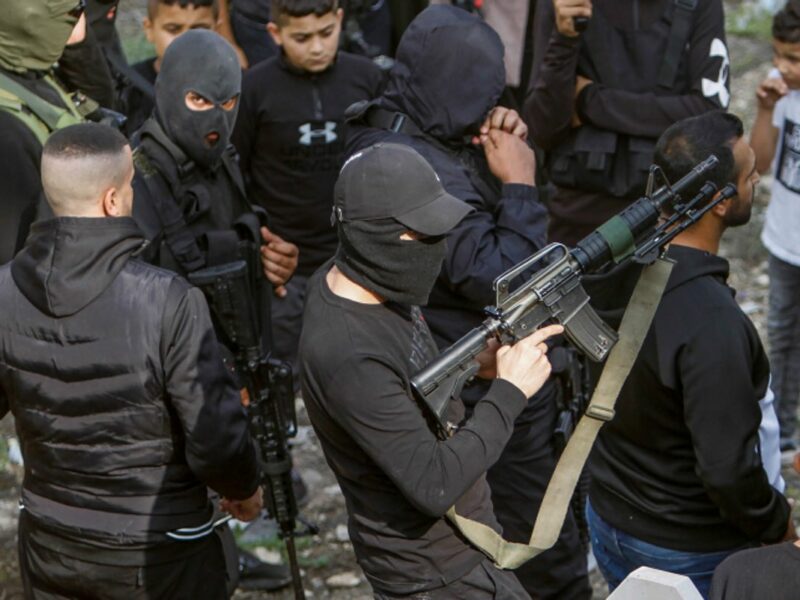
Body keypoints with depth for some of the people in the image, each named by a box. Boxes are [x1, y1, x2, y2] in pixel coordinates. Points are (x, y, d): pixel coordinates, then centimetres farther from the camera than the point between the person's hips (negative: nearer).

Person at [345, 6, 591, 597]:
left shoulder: (387, 128, -3)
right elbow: (503, 279, -34)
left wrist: (506, 142, -8)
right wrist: (519, 186, -25)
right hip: (497, 386, -10)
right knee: (541, 525, 10)